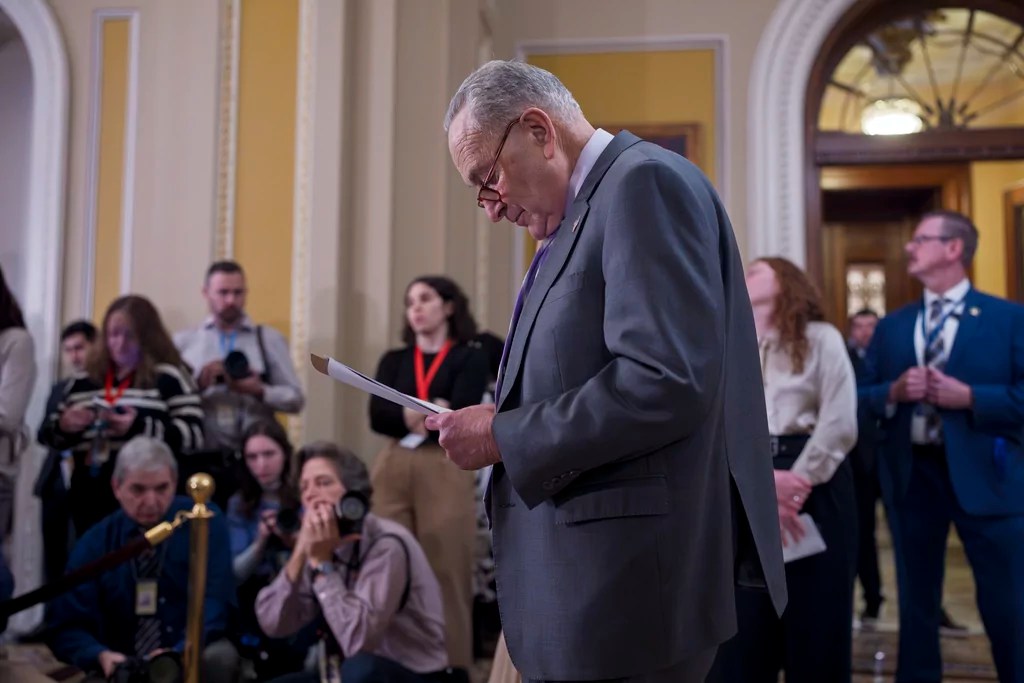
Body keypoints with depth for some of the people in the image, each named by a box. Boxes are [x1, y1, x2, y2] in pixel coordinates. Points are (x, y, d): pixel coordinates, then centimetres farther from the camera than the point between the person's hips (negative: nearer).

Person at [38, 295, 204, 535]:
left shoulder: (169, 379, -1)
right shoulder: (81, 381, 16)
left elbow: (193, 436, -10)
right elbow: (47, 434, 20)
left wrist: (138, 427, -22)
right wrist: (63, 427, -4)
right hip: (89, 500, 5)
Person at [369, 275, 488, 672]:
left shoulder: (470, 359, 5)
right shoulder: (393, 361, 16)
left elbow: (459, 418, -9)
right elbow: (378, 417, 1)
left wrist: (409, 418, -5)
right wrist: (429, 414, -10)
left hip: (445, 472, -3)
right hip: (392, 471, 4)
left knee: (445, 574, -3)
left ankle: (450, 666, 2)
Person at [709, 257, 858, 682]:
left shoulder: (821, 338, 3)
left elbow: (840, 423, -6)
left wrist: (798, 482, -13)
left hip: (815, 485, -2)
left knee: (817, 617, 3)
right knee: (743, 622, 3)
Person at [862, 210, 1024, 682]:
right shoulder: (891, 326, 10)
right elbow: (860, 399, 9)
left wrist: (968, 396, -17)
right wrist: (894, 392, -11)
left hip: (984, 475, -3)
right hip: (910, 474, 4)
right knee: (916, 602, 14)